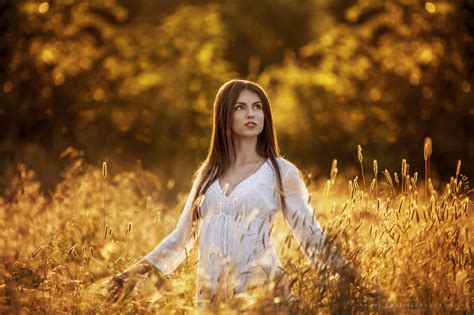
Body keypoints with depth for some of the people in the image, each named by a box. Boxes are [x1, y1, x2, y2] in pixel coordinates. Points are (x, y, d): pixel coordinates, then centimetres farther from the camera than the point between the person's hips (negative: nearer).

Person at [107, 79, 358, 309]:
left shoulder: (281, 172, 2)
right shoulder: (208, 173, 13)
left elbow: (312, 239, 1)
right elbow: (182, 236, 19)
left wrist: (351, 274, -13)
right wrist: (136, 271, 13)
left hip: (261, 289, -3)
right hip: (210, 294, 4)